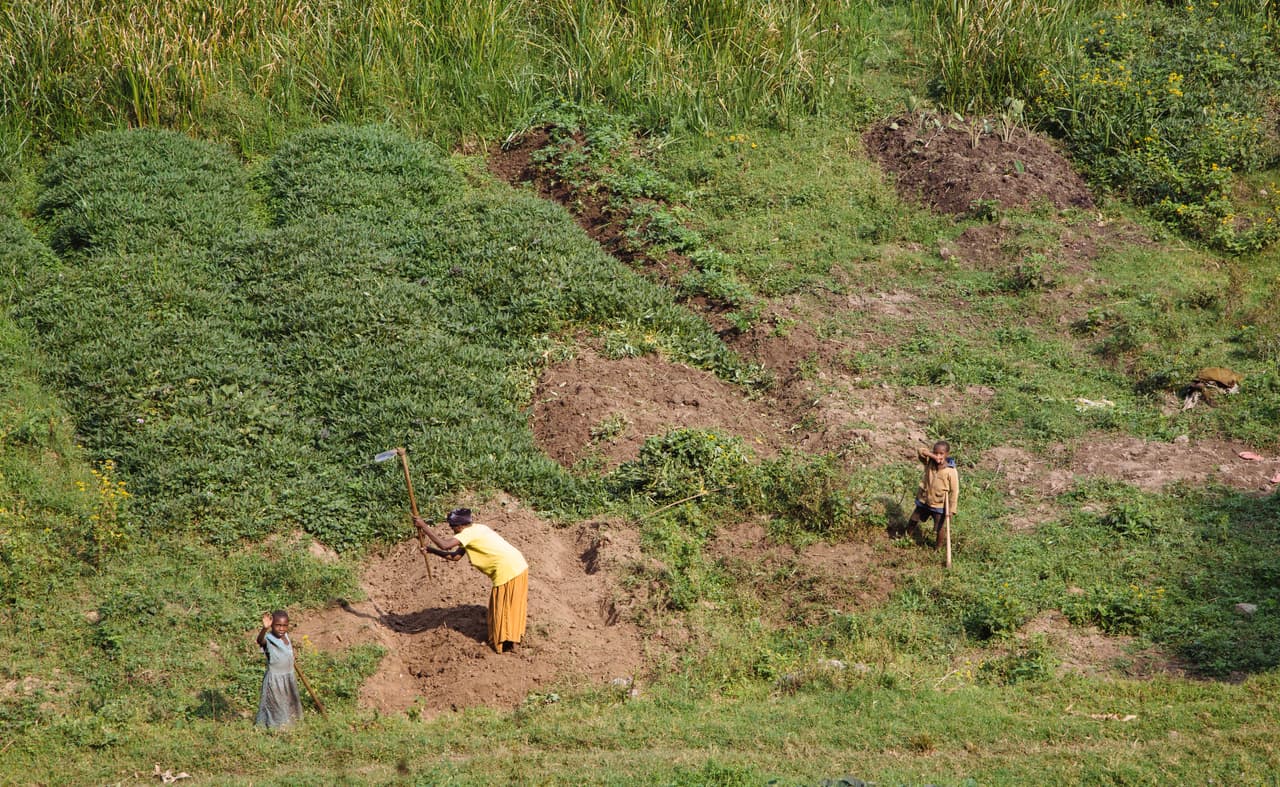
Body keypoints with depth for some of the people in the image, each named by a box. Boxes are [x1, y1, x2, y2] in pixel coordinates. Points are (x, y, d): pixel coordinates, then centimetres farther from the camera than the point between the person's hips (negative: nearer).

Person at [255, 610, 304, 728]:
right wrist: (265, 628, -65)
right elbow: (260, 640, -49)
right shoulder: (268, 639, -21)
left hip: (289, 678, 8)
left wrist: (291, 646, 7)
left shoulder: (285, 636, 2)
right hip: (274, 680, -8)